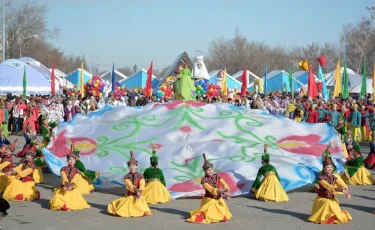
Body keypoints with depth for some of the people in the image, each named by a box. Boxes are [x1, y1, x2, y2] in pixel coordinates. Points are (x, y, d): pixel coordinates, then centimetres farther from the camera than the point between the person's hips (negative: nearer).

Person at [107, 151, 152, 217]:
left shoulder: (140, 176, 0)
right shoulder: (126, 177, -2)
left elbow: (142, 186, -14)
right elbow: (129, 186, -17)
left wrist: (139, 192, -35)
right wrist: (136, 191, -33)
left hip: (139, 196, 0)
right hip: (130, 196, 0)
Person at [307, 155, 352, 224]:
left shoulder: (334, 177, 0)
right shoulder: (321, 177, -17)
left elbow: (343, 185, -11)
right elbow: (329, 187, -28)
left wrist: (347, 193, -32)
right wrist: (341, 190, -36)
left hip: (332, 199, 4)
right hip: (322, 200, -4)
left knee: (340, 218, -2)